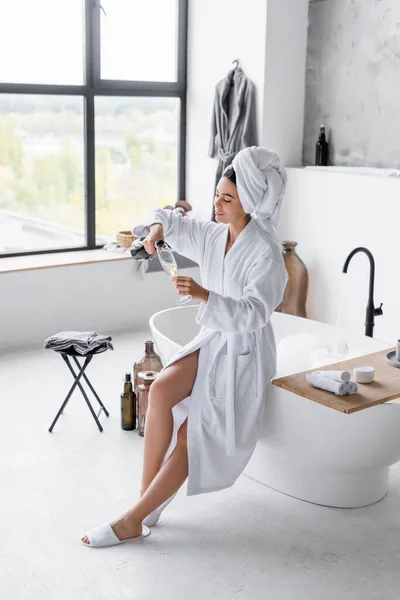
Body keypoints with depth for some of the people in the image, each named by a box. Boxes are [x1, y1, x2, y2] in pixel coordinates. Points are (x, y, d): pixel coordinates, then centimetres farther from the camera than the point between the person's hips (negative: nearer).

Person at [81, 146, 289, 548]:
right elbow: (167, 220, 15)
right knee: (161, 389, -22)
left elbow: (252, 314, -28)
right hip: (213, 340, 6)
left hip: (245, 353, -6)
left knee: (192, 435, -13)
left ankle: (134, 519, -2)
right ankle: (148, 498, -12)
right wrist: (157, 227, -9)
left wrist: (204, 294, -42)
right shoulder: (212, 235, 2)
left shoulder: (266, 251, -19)